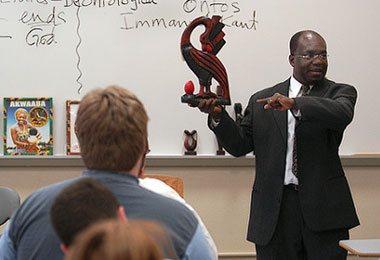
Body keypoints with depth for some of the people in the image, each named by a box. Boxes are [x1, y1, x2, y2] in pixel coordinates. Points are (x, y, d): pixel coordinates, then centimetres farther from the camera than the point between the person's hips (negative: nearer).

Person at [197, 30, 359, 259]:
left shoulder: (340, 92, 8)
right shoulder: (261, 102, 13)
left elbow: (342, 114, -16)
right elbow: (239, 145, 11)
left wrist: (294, 103, -27)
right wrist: (218, 116, -6)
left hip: (324, 207, -1)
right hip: (275, 210, 1)